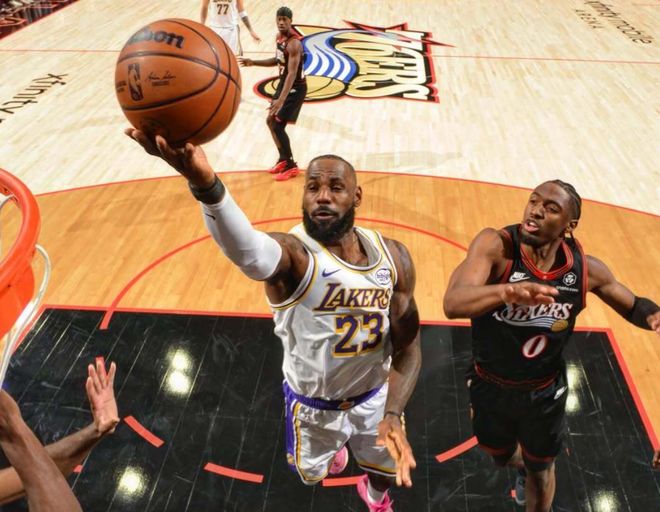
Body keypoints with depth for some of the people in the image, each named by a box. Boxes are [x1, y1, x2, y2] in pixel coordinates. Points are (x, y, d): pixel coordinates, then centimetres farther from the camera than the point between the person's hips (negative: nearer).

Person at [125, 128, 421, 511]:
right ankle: (333, 447, 65)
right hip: (313, 403, -3)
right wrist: (205, 184, -77)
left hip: (375, 395, 3)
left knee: (388, 471, 26)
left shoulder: (393, 256, -15)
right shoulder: (292, 254, -31)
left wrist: (394, 414, -26)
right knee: (312, 473, 25)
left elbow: (408, 348, -10)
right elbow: (247, 251, -57)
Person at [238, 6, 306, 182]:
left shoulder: (294, 43, -26)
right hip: (283, 83, 10)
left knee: (278, 126, -10)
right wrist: (253, 62, 12)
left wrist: (281, 100, -44)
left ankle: (291, 166, 3)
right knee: (270, 121, 14)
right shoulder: (279, 37, 3)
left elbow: (292, 73, -35)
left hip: (295, 88, -10)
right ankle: (283, 159, 27)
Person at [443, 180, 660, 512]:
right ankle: (523, 467, 65)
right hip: (491, 386, 0)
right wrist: (506, 291, -63)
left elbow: (633, 305, 2)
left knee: (541, 471, 22)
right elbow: (453, 304, -44)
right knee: (500, 455, 29)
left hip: (544, 393, 0)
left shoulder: (587, 270, -18)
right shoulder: (494, 246, -28)